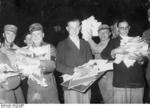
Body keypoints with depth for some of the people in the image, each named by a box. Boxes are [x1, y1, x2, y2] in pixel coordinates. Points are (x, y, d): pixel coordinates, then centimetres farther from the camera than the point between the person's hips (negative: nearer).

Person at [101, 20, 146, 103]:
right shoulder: (114, 42, 10)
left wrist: (140, 58, -13)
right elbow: (103, 55, -5)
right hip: (120, 83, -2)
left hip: (137, 82, 2)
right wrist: (114, 52, -24)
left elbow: (145, 58, 10)